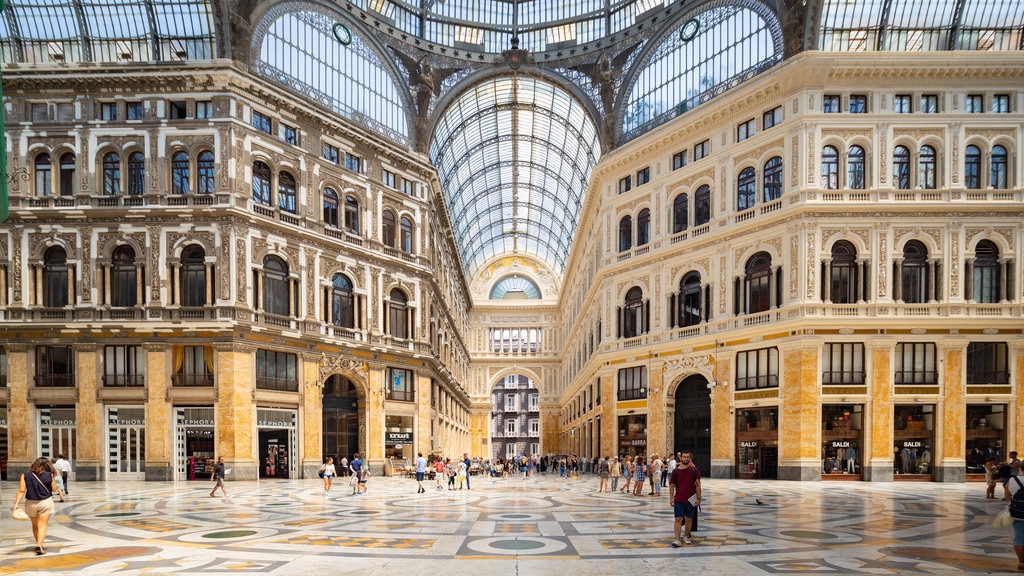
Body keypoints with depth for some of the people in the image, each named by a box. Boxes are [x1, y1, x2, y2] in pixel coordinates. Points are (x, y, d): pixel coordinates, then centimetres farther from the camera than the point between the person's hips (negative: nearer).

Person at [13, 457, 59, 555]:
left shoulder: (26, 476, -5)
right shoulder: (49, 475, -9)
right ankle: (39, 545, -15)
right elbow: (54, 489, 0)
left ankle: (39, 544, 30)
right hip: (45, 502, -2)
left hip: (31, 503, 2)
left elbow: (21, 490, -11)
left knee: (35, 525, 19)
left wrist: (17, 503, -9)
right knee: (42, 525, 0)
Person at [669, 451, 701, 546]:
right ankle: (677, 540, -8)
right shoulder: (676, 471, 1)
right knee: (678, 519, -6)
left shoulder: (694, 470, -1)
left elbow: (697, 485, -2)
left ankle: (686, 536, 28)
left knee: (689, 519, 12)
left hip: (690, 499, 0)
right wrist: (671, 497, 0)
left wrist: (698, 498, -8)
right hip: (678, 500, 0)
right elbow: (672, 485, 6)